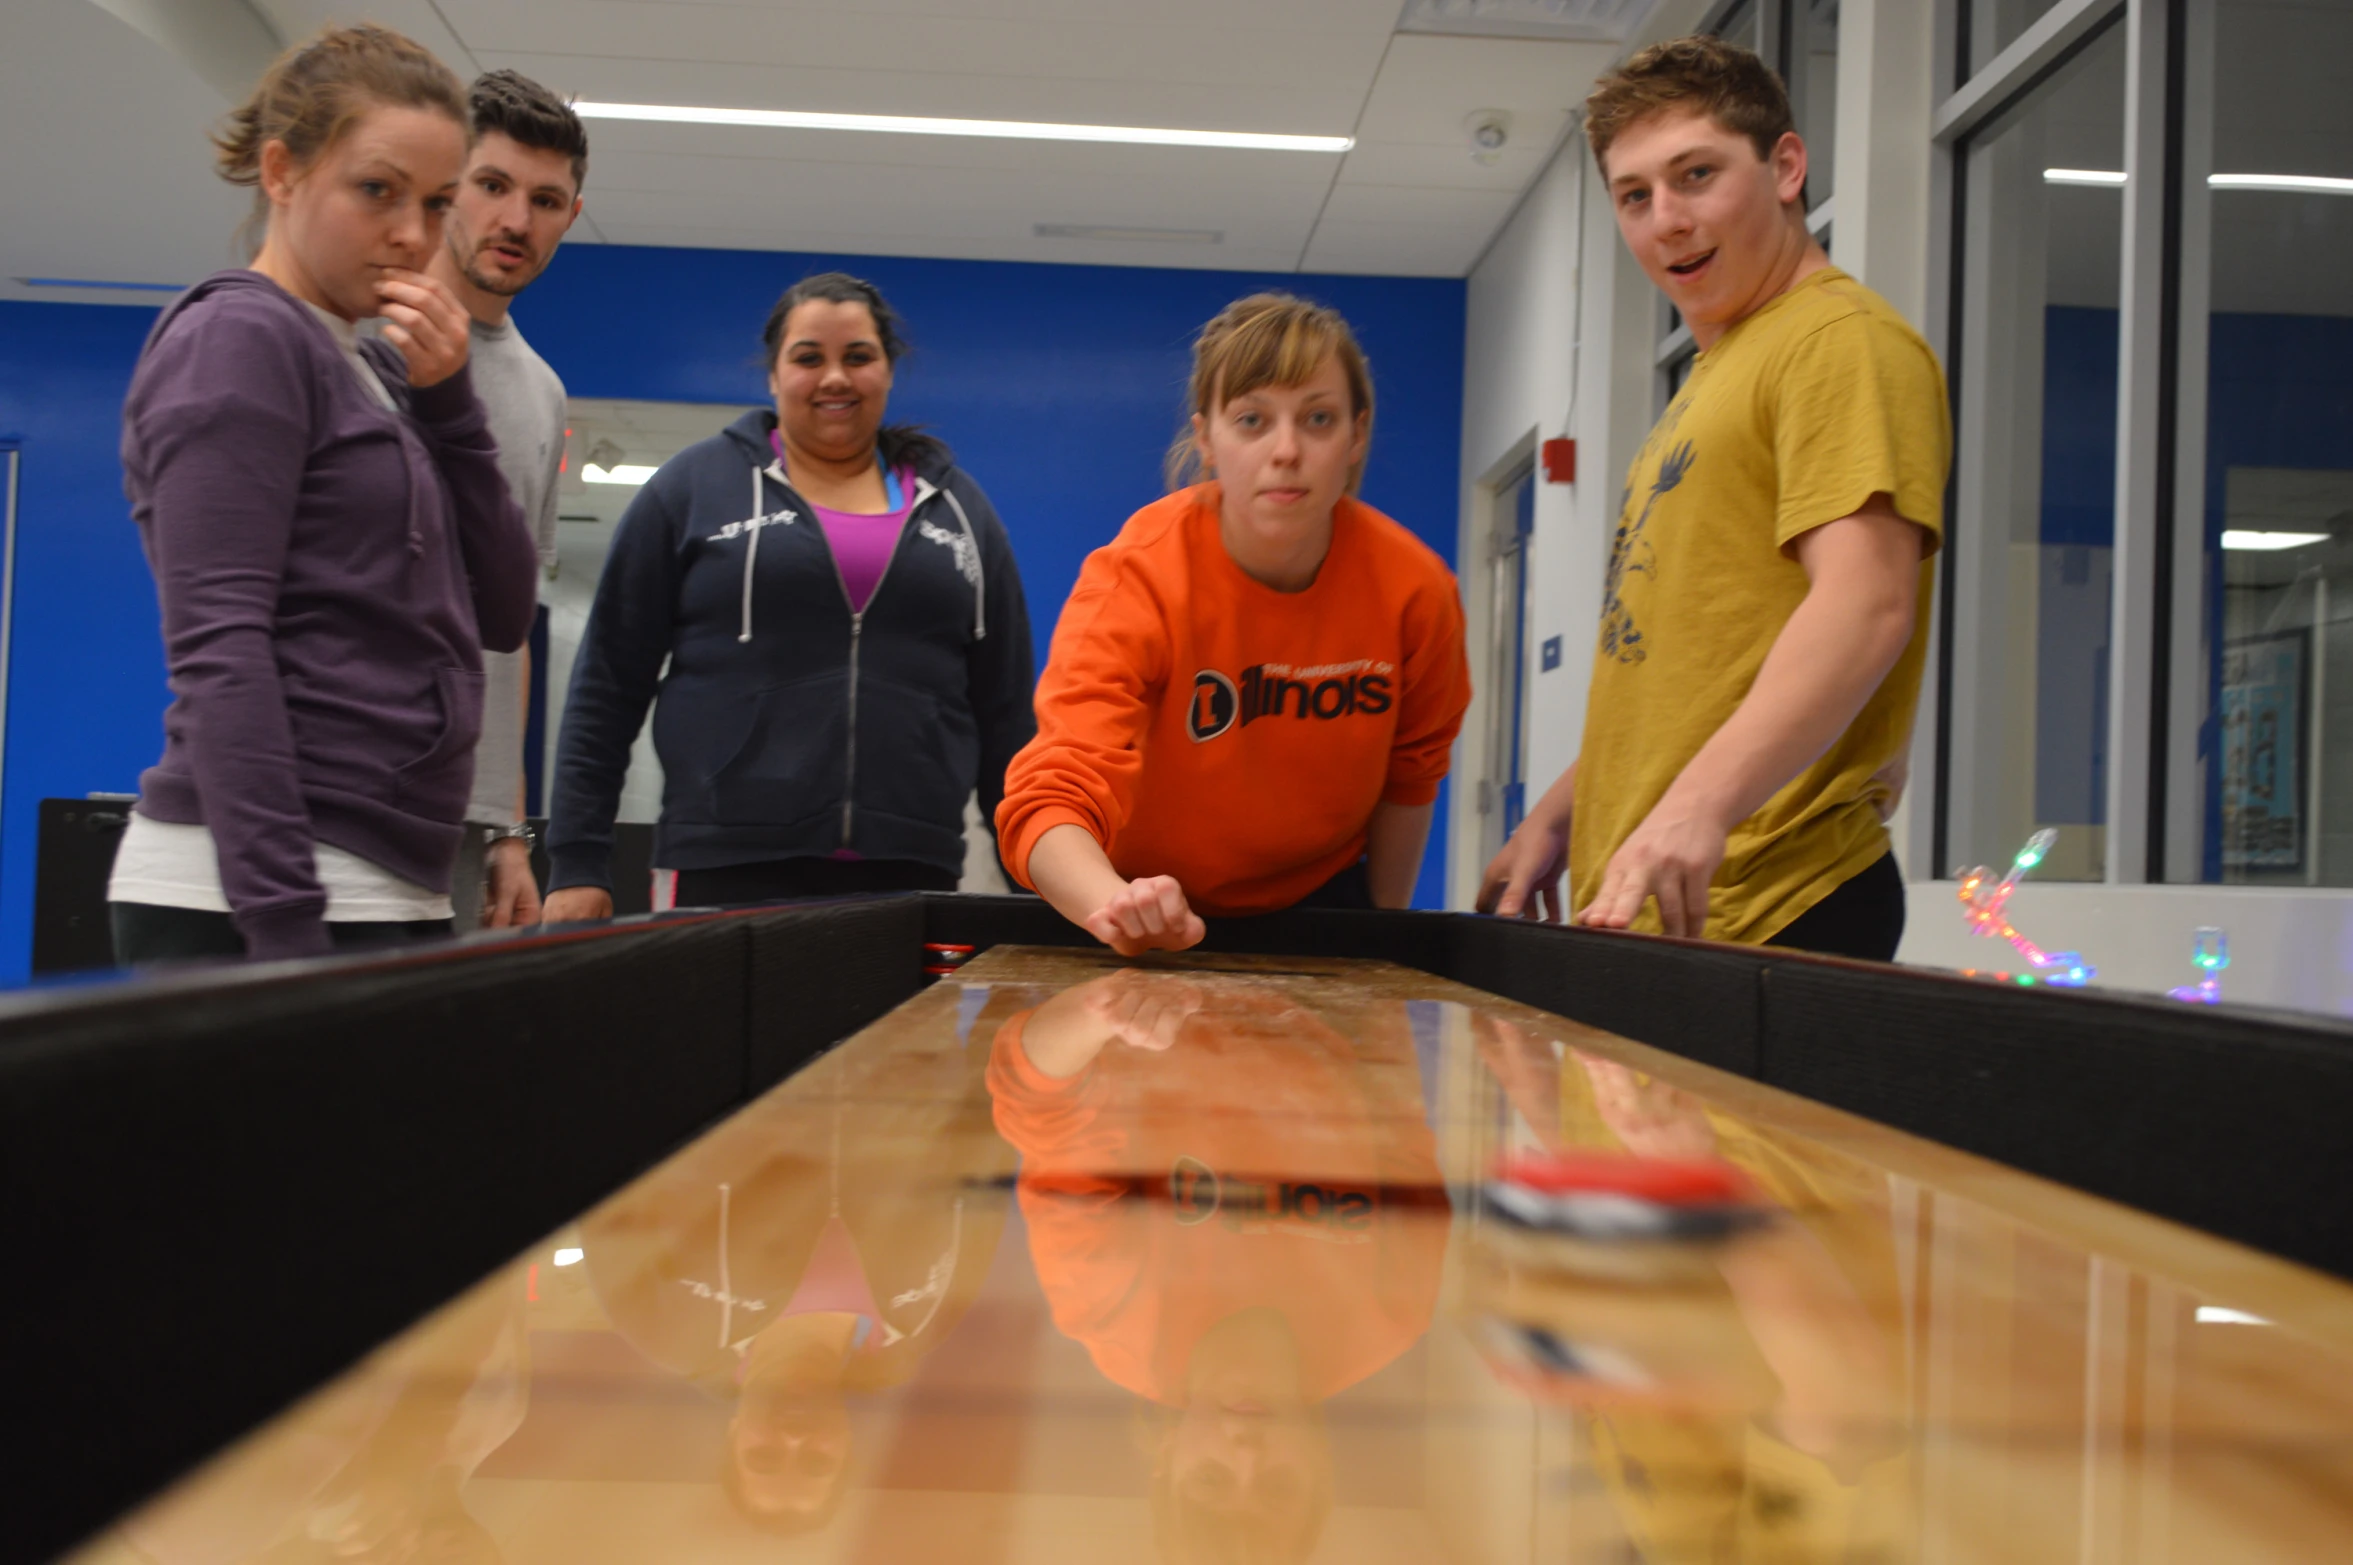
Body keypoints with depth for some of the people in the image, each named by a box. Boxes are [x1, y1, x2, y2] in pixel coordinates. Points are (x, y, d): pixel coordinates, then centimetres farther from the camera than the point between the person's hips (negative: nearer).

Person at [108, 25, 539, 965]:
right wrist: (283, 923, -23)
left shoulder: (375, 370, 17)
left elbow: (501, 616, 12)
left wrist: (446, 402, 2)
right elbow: (218, 648, -17)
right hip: (257, 900, -8)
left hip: (392, 890, 8)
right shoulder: (238, 340, -7)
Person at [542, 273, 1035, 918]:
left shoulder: (957, 504, 14)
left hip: (911, 875, 2)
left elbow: (1005, 708, 16)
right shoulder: (695, 485, 7)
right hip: (729, 872, -2)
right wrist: (576, 863, 1)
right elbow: (608, 683, 6)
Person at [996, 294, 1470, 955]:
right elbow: (1051, 800, -38)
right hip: (1151, 895, -2)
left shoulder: (1414, 591, -18)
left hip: (1316, 896, 2)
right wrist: (1121, 907, -56)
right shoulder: (1137, 577, -27)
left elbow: (1408, 775, 2)